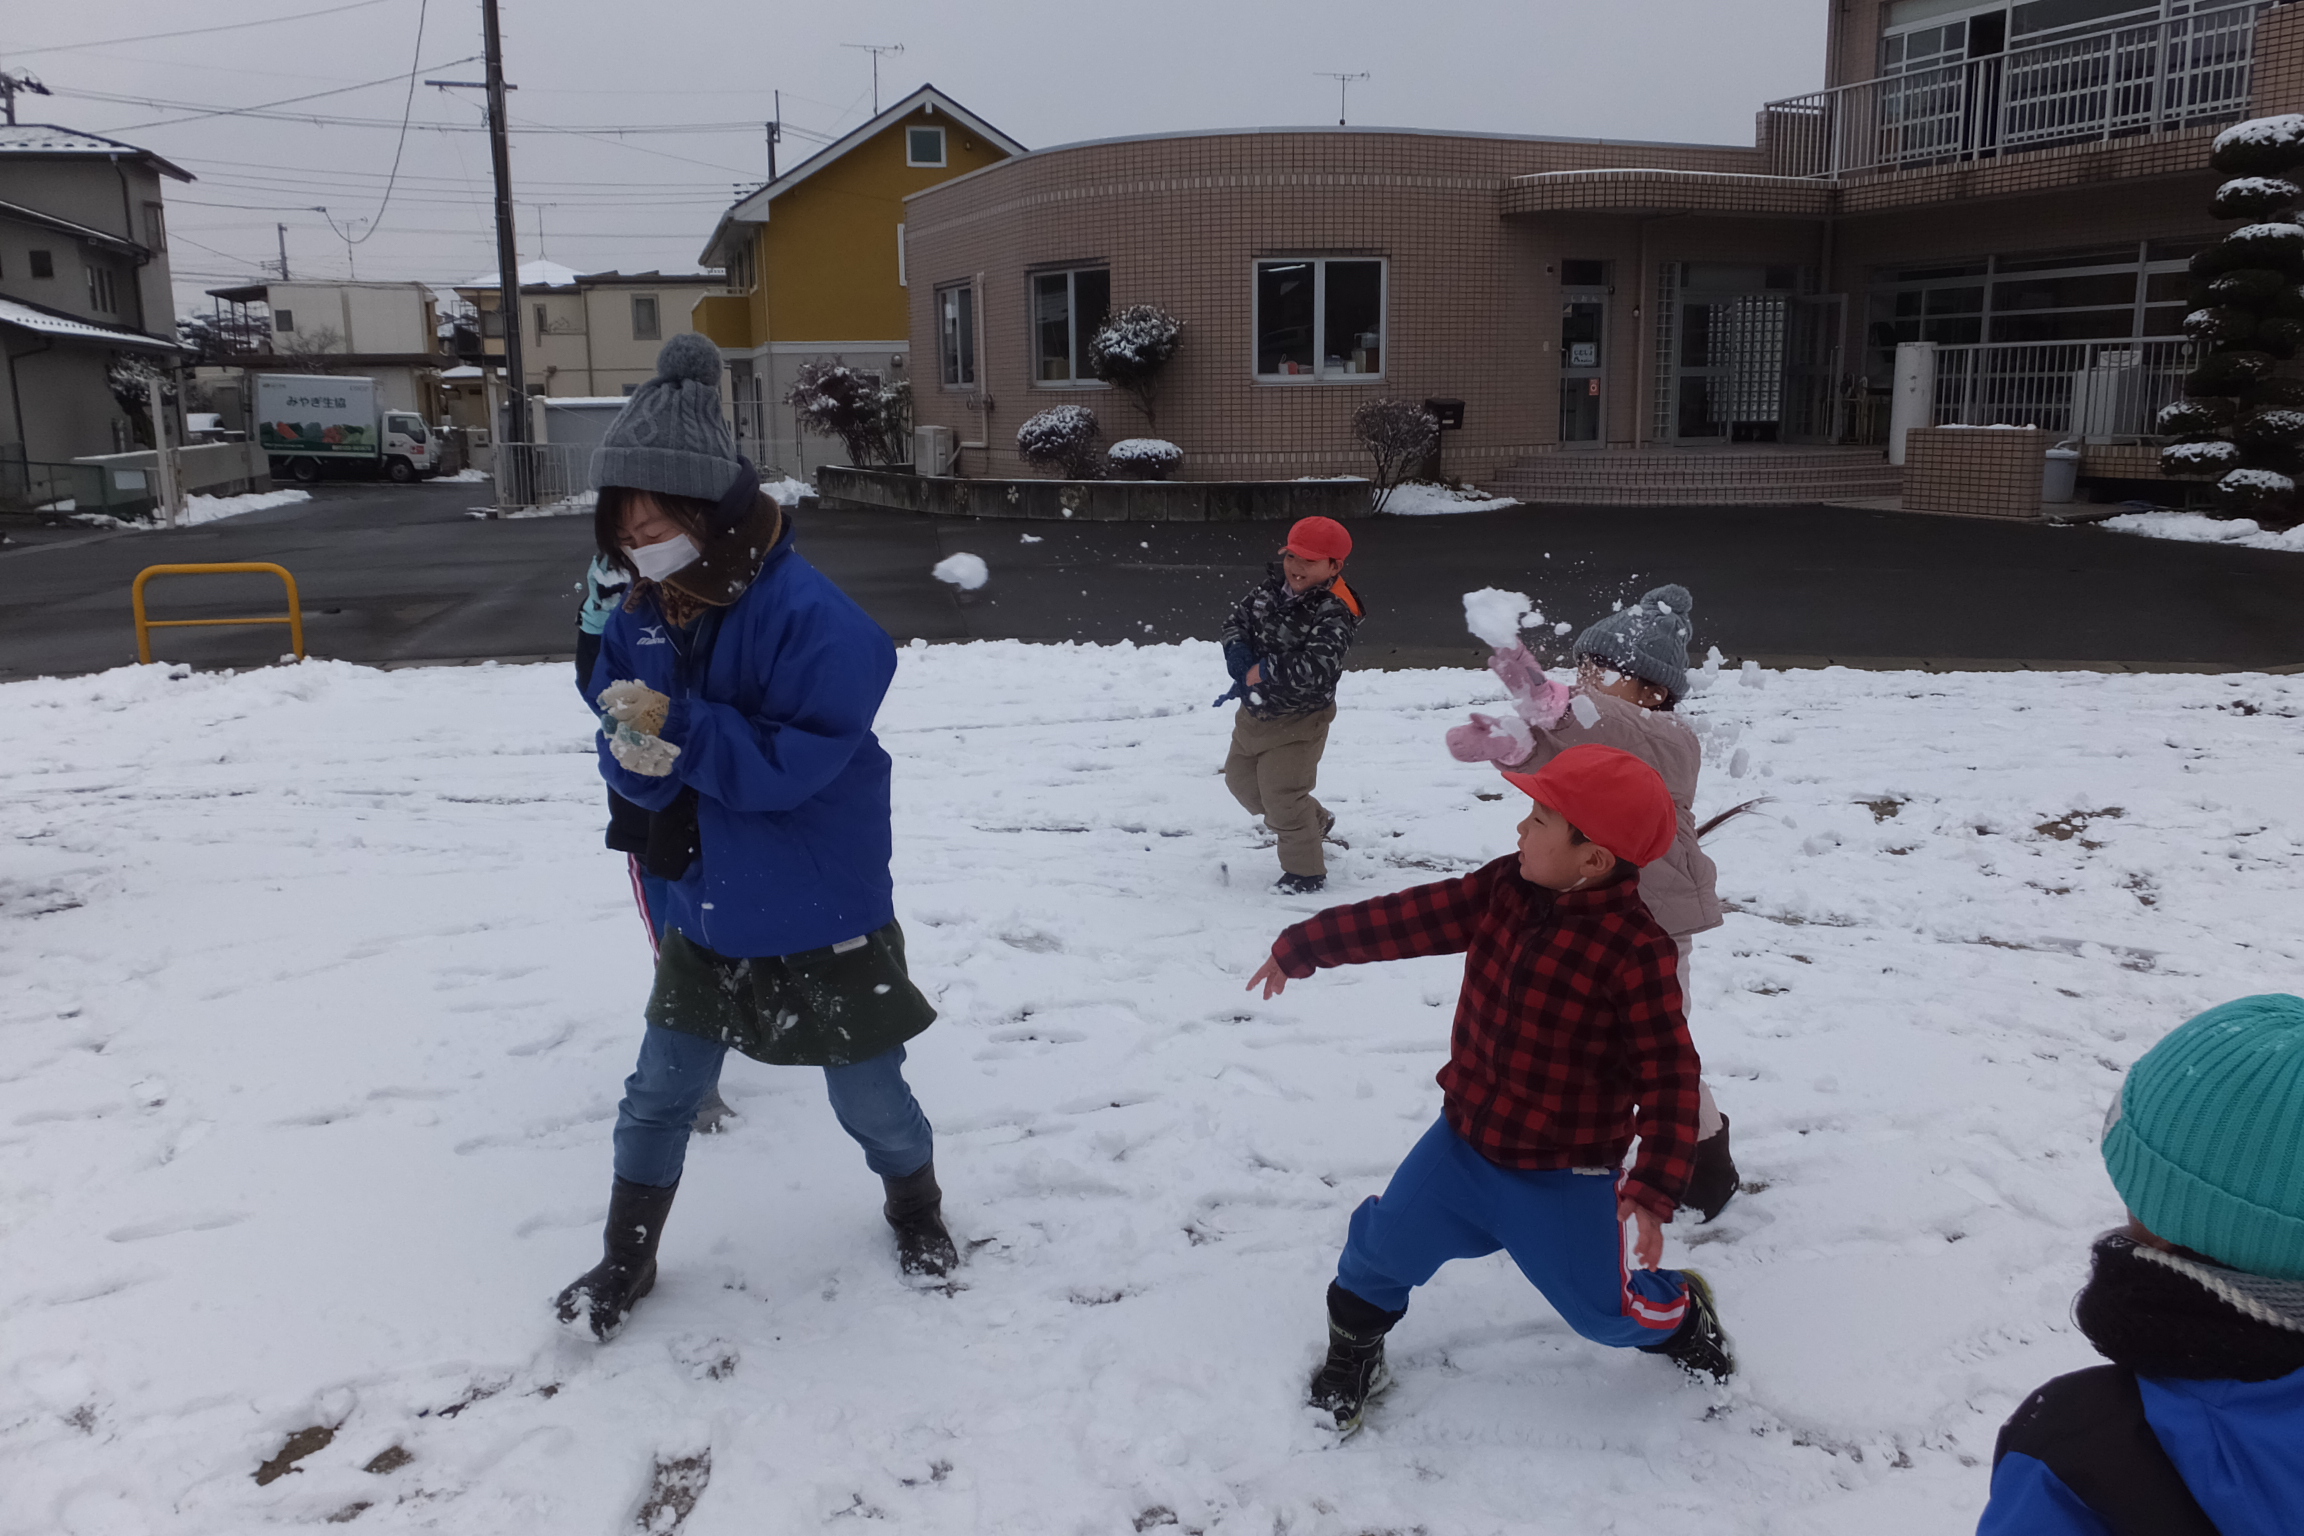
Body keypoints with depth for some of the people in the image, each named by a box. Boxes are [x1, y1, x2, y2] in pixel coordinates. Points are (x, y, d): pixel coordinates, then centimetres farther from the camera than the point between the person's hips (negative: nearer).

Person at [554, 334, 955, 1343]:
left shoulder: (812, 616, -25)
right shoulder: (641, 618, -2)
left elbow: (799, 759, -29)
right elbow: (626, 758, -2)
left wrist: (677, 728, -31)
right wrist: (638, 753, -25)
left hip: (824, 919, -5)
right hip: (704, 913, 5)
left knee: (868, 1092, 14)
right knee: (660, 1091, 15)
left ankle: (914, 1202, 44)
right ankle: (627, 1258, 36)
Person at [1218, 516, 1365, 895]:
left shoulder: (1333, 614, -26)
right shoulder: (1272, 589, -3)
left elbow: (1317, 668, -39)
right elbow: (1238, 619, 7)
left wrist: (1263, 671, -31)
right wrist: (1239, 655, -14)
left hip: (1298, 721, -9)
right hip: (1255, 711, 9)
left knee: (1282, 795, -6)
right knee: (1241, 778, 23)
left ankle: (1305, 870, 15)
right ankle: (1315, 821, 42)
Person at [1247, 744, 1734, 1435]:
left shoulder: (1635, 950, -25)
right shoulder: (1504, 888, -8)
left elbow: (1668, 1073, -22)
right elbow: (1404, 919, -4)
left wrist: (1656, 1187, -26)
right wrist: (1299, 948, 0)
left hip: (1565, 1177, -5)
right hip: (1464, 1141, 5)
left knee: (1605, 1309, 8)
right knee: (1387, 1242, 7)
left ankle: (1680, 1316, 43)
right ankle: (1353, 1345, 35)